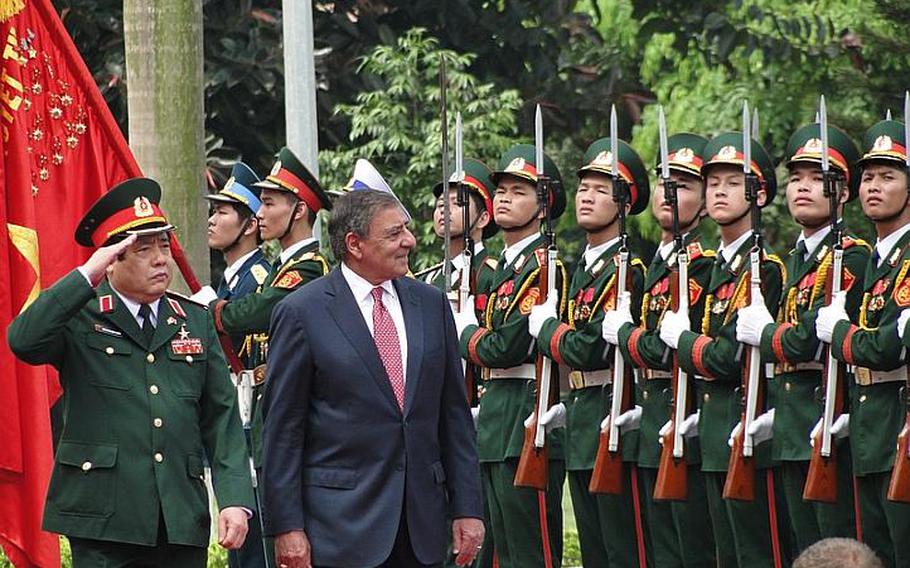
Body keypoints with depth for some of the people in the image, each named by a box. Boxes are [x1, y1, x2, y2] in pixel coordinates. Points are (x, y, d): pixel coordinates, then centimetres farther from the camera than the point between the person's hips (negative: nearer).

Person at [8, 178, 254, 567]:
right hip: (105, 521, -4)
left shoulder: (195, 322, 15)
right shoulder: (80, 319, 3)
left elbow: (222, 419, 11)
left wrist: (235, 498, 0)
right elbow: (24, 341, -20)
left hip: (182, 520, 4)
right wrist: (86, 276, -17)